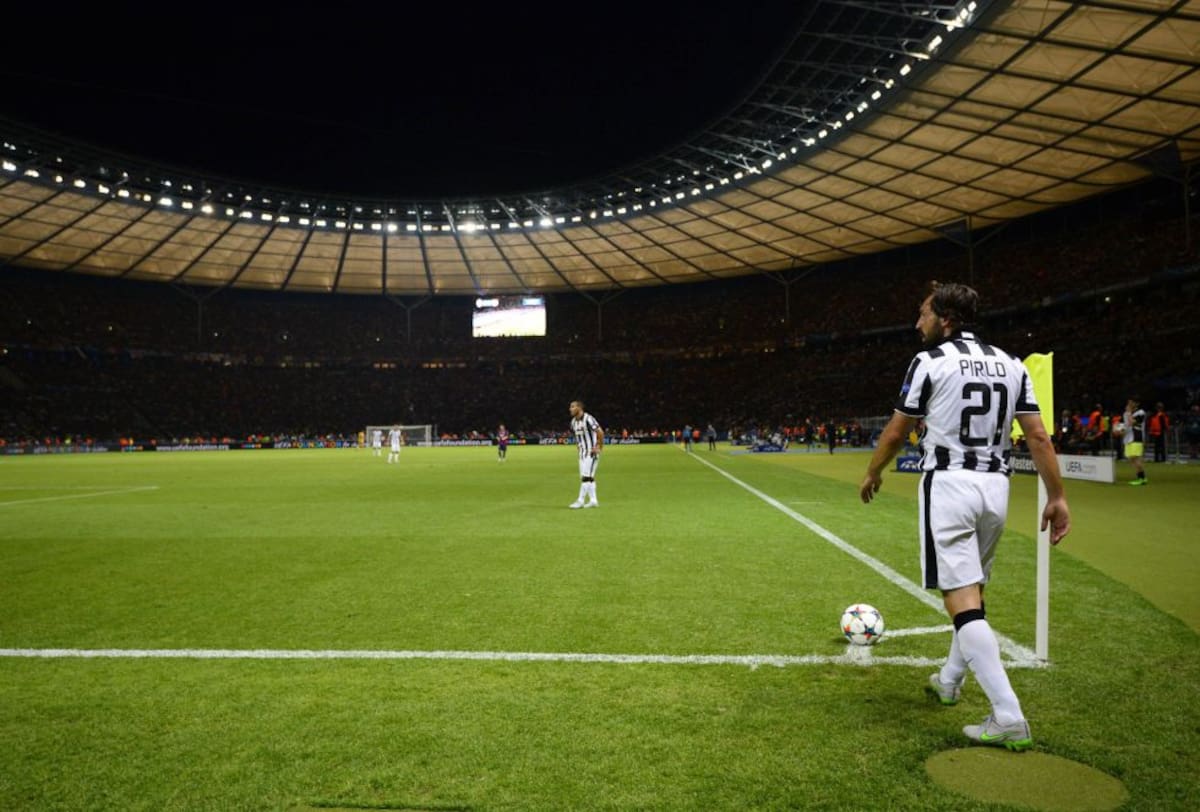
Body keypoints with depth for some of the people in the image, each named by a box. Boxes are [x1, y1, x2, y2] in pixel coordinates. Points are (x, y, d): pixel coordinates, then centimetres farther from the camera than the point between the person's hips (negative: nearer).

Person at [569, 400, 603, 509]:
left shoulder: (588, 419, -19)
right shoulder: (573, 421, 8)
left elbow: (600, 432, -21)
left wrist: (599, 447, -15)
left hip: (591, 452, -9)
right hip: (582, 452, 9)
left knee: (586, 477, -7)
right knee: (589, 477, 11)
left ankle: (580, 501, -4)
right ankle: (593, 500, 17)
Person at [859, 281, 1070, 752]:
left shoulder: (930, 360, -6)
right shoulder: (1009, 363, 10)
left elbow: (896, 432, -1)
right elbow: (1038, 436, 4)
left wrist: (873, 474, 15)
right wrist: (1057, 497, 7)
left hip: (948, 484, -7)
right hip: (995, 486, 7)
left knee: (962, 601, -6)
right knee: (972, 590, 21)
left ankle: (1009, 718, -12)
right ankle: (949, 681, 39)